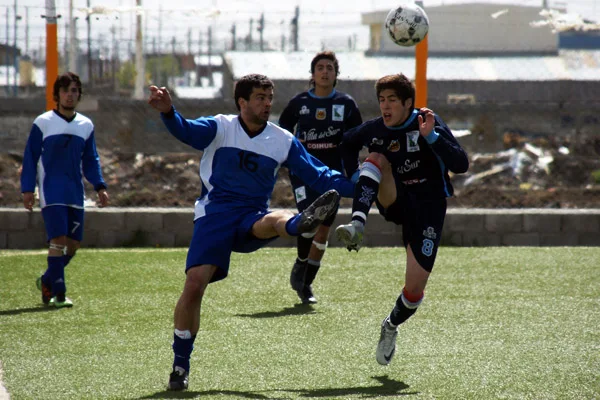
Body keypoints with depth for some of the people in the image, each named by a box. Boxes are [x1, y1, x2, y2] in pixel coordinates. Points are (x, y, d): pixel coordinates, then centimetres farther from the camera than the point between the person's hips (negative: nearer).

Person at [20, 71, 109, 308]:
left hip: (75, 194, 5)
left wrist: (100, 186, 6)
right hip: (51, 193, -5)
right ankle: (58, 294, -9)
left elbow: (90, 160, 17)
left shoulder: (86, 126, 10)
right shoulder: (42, 123, -2)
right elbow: (30, 158, 0)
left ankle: (47, 282, 26)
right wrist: (27, 189, -6)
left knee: (74, 242, 4)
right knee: (58, 239, -14)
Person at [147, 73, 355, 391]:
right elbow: (186, 131, -20)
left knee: (276, 221, -34)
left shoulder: (283, 141, 7)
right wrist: (168, 112, -43)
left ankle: (303, 223, -73)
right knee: (194, 284, -14)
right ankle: (180, 365, 0)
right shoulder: (219, 128, -1)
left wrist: (357, 188, -7)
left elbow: (317, 175, 7)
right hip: (214, 215, -1)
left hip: (251, 221, 1)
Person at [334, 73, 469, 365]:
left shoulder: (428, 123, -14)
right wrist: (354, 176, 9)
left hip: (427, 207, -3)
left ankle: (391, 326, 24)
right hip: (395, 202, 3)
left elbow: (461, 165, -22)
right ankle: (357, 228, -40)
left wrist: (431, 137, -33)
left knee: (415, 288, -9)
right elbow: (348, 142, 23)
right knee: (376, 158, -25)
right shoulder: (374, 130, -2)